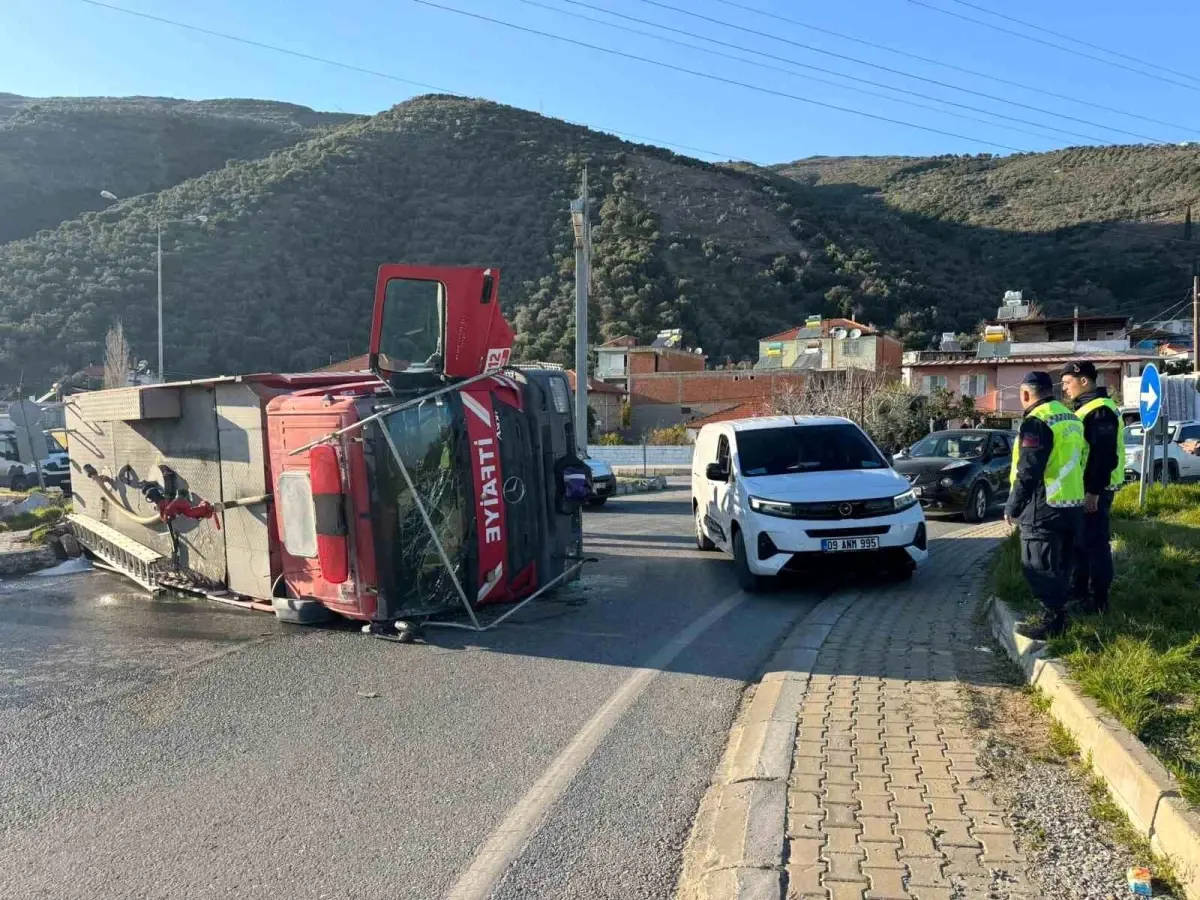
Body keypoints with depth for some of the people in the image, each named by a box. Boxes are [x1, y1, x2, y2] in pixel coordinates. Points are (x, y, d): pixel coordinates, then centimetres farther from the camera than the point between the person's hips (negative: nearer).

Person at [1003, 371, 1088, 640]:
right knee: (1059, 565, 17)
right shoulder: (1072, 419, 14)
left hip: (1044, 509, -9)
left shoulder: (1036, 422, -17)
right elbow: (1078, 463, 20)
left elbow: (1027, 472, -19)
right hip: (1073, 505, 9)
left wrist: (1012, 508, -10)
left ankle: (1051, 620, 2)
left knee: (1040, 567, -2)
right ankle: (1056, 613, 25)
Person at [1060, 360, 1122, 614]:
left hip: (1094, 490, -10)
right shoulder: (1085, 408, 14)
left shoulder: (1100, 411, -18)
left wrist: (1094, 492, -24)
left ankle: (1097, 600, 5)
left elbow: (1105, 456, -24)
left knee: (1095, 543, -3)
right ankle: (1078, 591, 29)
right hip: (1083, 487, 10)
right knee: (1079, 540, 17)